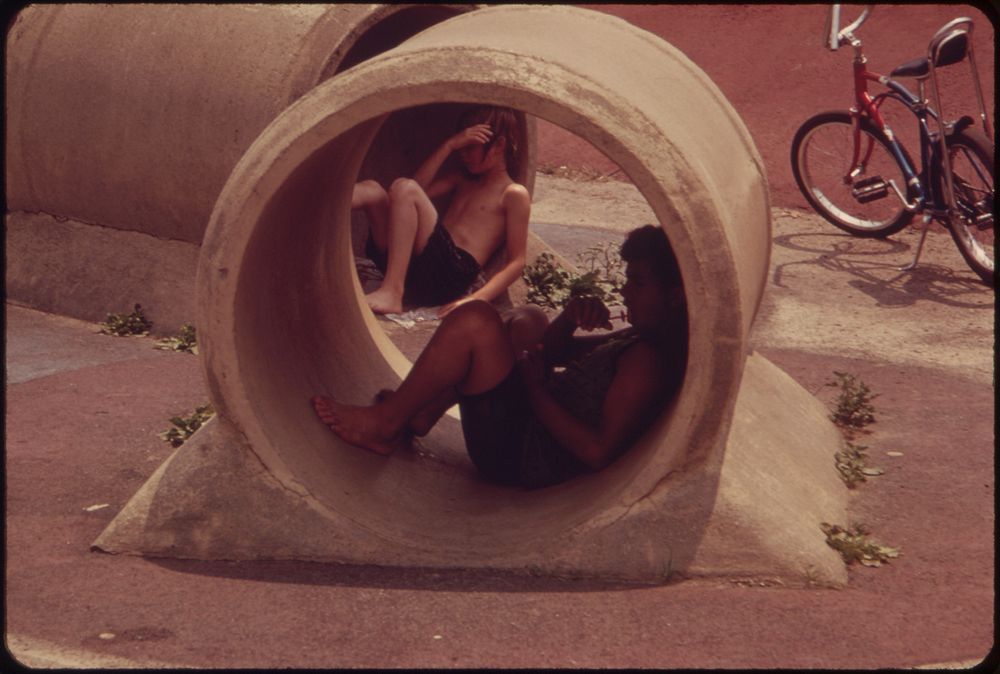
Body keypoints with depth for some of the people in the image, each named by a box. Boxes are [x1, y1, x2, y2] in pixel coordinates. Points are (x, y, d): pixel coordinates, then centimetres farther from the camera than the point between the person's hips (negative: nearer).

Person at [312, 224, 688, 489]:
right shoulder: (638, 341, 8)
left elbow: (598, 450, -28)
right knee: (527, 321, 25)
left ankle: (386, 420, -1)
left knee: (474, 320, -18)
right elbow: (554, 350, 18)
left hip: (524, 457, -10)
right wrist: (572, 317, -5)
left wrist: (537, 390, -18)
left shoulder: (646, 359, -22)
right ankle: (418, 419, 17)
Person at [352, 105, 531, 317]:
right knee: (371, 190, -8)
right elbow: (419, 189, 14)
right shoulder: (462, 179, 32)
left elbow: (517, 262, -1)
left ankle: (391, 293, -34)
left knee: (404, 188, -22)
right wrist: (449, 145, 9)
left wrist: (477, 299, -17)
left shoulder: (514, 194, 10)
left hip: (451, 276, -7)